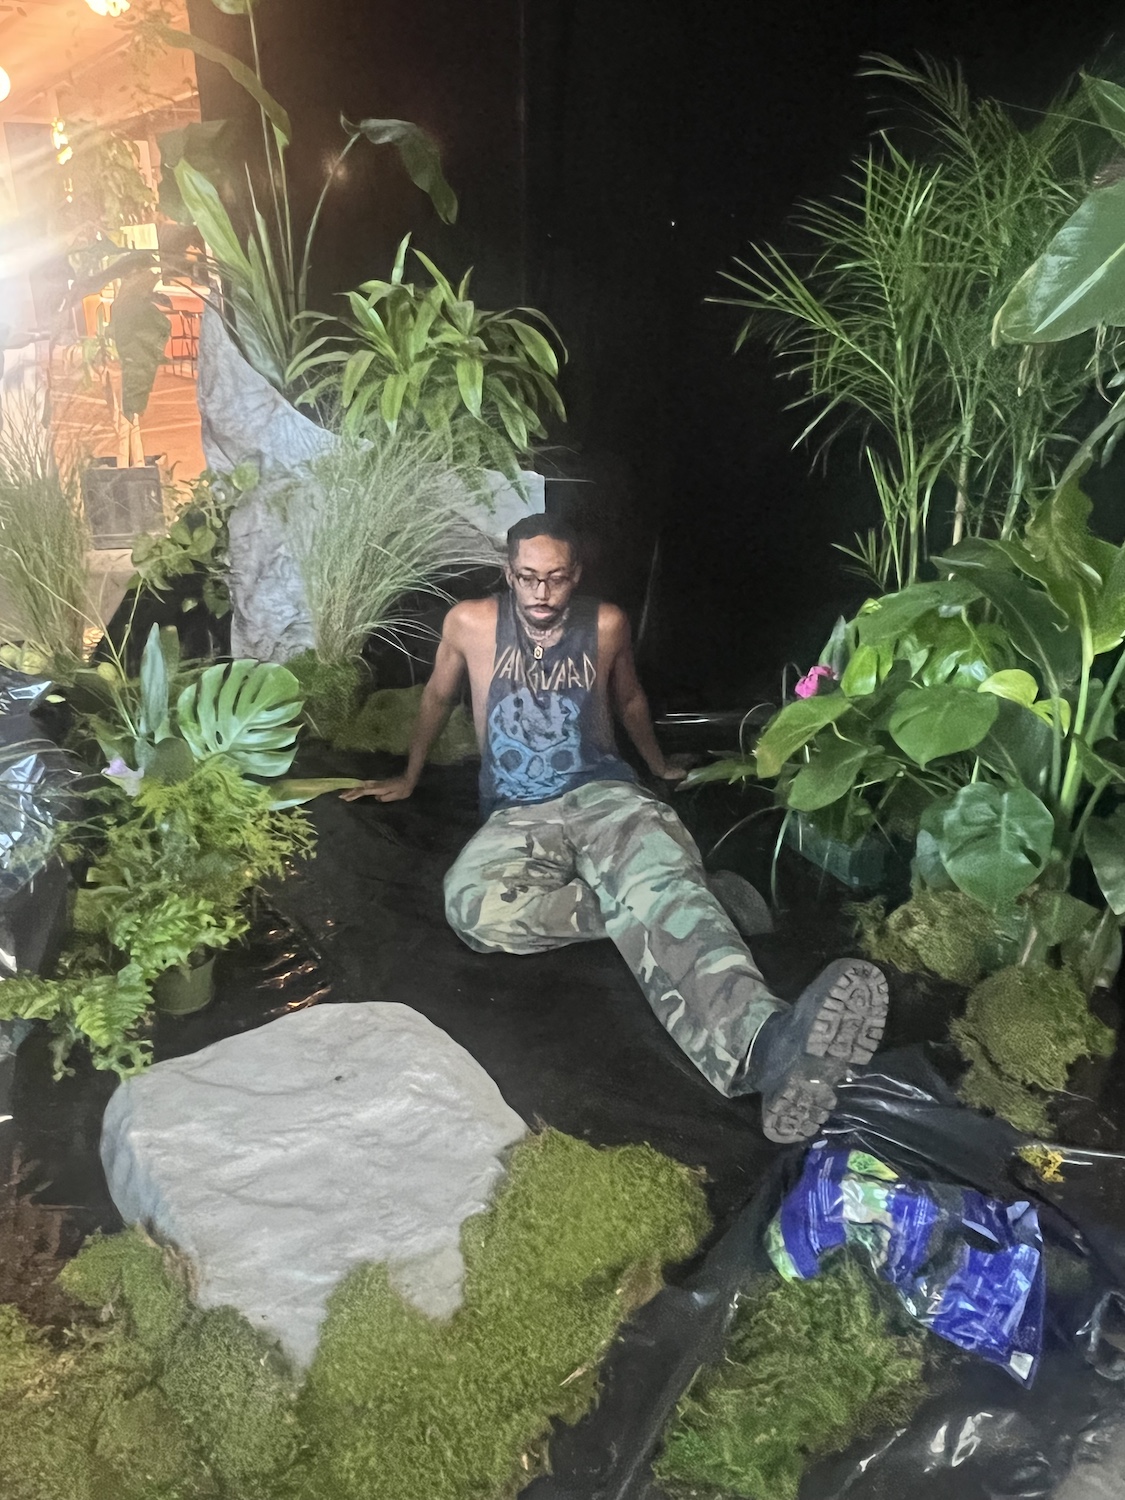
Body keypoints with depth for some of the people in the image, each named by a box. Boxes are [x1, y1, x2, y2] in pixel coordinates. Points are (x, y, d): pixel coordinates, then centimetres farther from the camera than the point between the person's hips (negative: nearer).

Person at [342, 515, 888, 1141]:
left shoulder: (607, 624, 7)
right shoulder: (471, 622, 4)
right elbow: (439, 696, 23)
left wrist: (659, 764, 41)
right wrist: (410, 776, 33)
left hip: (603, 793, 0)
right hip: (518, 817, 0)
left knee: (660, 872, -38)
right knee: (474, 906, -37)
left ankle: (767, 1044, -65)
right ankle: (665, 904, -29)